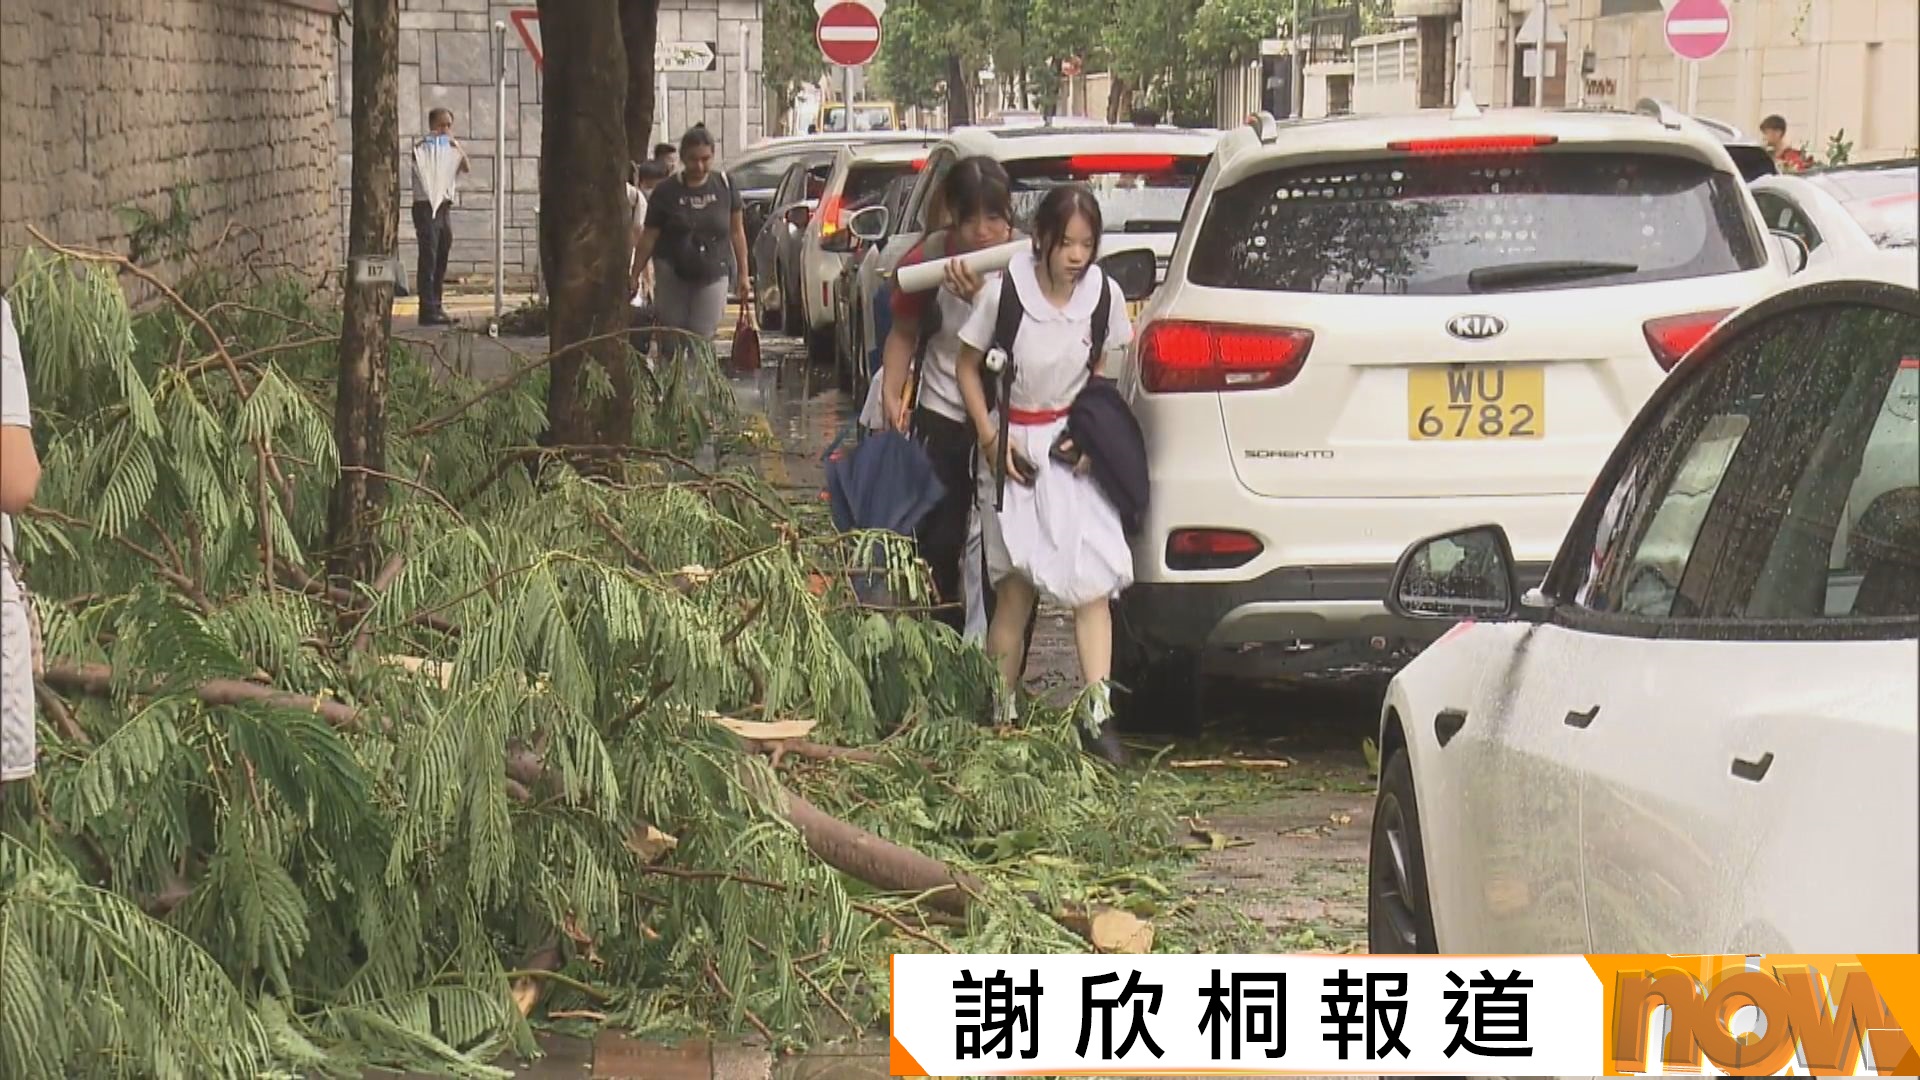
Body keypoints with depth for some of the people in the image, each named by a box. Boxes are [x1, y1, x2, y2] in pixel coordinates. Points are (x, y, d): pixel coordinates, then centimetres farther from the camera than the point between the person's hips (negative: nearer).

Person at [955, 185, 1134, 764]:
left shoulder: (1104, 295, -6)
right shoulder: (1005, 291, -14)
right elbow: (968, 368, -2)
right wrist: (992, 439, -9)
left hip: (1074, 444, 2)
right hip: (1014, 445, -2)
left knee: (1092, 577, -10)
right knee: (1017, 583, 0)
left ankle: (1100, 712, -12)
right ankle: (1002, 710, 11)